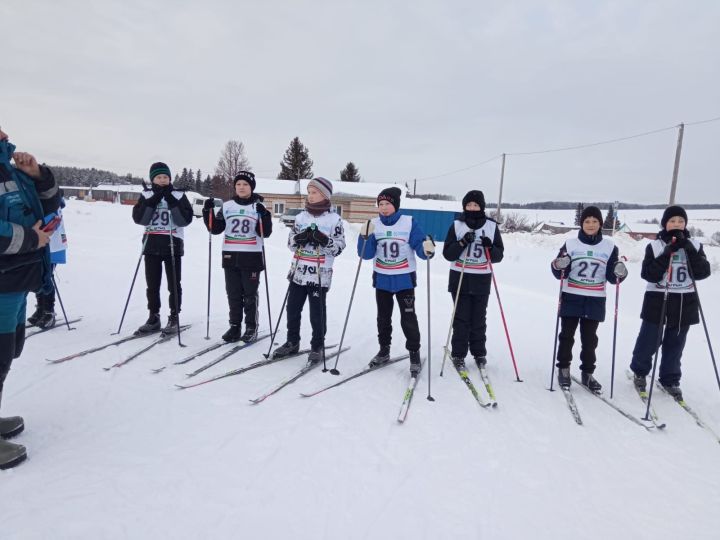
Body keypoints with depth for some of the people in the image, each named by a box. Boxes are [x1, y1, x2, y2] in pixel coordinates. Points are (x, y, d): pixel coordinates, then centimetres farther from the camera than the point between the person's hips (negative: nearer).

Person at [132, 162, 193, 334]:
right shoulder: (146, 195, 7)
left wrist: (172, 201, -16)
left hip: (173, 244, -2)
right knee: (152, 285, 8)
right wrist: (154, 200, -12)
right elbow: (138, 218, -6)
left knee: (174, 284, 1)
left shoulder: (179, 195, 1)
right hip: (152, 245, 2)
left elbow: (185, 220, -9)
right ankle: (153, 318, 19)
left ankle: (174, 318, 12)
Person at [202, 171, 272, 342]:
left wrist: (264, 216, -23)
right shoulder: (227, 206, 9)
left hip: (251, 257, -3)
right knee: (233, 294, 9)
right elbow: (215, 229, 9)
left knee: (250, 295, 3)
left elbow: (265, 233, -8)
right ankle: (235, 326, 19)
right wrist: (208, 211, -4)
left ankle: (251, 328, 12)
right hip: (230, 256, 3)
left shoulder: (259, 207, 0)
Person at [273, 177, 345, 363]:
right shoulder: (301, 217, 10)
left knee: (317, 313, 2)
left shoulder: (334, 219, -3)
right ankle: (292, 342, 27)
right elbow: (290, 243, 10)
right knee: (293, 308, 11)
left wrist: (323, 240, -22)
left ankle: (317, 346, 18)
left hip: (320, 275, -5)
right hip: (298, 271, 5)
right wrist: (300, 238, -11)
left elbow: (339, 247, -6)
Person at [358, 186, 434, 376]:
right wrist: (365, 237, -22)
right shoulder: (373, 225, -2)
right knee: (383, 317, 16)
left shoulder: (409, 223, -10)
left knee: (408, 318, 1)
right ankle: (384, 350, 32)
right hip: (382, 279, 3)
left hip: (404, 279, -3)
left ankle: (414, 354, 16)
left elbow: (420, 247, -11)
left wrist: (427, 250, -34)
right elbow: (366, 254, -5)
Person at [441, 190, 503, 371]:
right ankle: (458, 354, 11)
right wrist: (463, 243, -19)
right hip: (460, 279, -1)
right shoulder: (457, 225, 0)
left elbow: (499, 256, 3)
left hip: (482, 280, 1)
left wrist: (490, 247, -17)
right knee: (461, 318, 1)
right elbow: (448, 254, -5)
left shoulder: (492, 226, 3)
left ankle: (479, 353, 23)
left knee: (479, 319, 8)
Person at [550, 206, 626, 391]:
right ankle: (563, 369, 20)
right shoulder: (571, 244, -1)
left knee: (589, 338, 9)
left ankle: (588, 373, 21)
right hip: (571, 298, -1)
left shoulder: (609, 247, 3)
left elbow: (611, 276, 4)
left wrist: (620, 273, -17)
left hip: (595, 301, 1)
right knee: (567, 335, 5)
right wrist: (558, 266, -23)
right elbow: (559, 273, -2)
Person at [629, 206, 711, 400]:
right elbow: (648, 274, -13)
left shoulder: (694, 245, 4)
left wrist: (689, 250, -16)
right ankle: (639, 372, 26)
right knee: (649, 341, 4)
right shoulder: (655, 245, -4)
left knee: (675, 345, 12)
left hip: (685, 303, 3)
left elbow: (703, 272, -7)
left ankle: (670, 380, 26)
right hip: (657, 301, -2)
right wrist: (667, 254, -21)